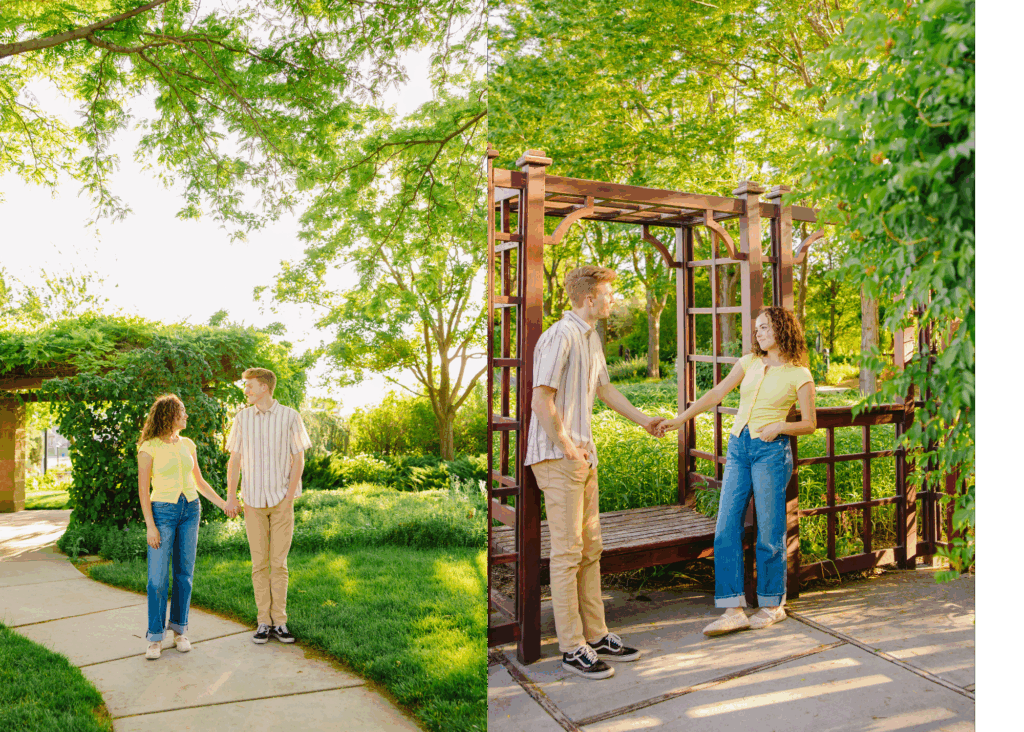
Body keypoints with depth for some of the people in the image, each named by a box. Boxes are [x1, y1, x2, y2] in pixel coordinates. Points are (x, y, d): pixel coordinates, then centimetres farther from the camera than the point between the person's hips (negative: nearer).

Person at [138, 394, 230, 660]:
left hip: (190, 510, 5)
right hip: (162, 511, -5)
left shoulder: (187, 445, 9)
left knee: (184, 573, 7)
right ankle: (155, 638, 7)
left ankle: (179, 631, 18)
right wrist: (150, 525, -12)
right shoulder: (149, 448, -7)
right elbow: (143, 489, -8)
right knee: (157, 577, -5)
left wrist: (223, 504, 11)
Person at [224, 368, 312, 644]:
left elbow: (299, 458, -1)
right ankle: (263, 622, 13)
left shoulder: (290, 417, -2)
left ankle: (280, 621, 10)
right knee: (259, 563, 5)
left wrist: (289, 497, -6)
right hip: (253, 501, 2)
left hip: (281, 500, -2)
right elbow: (235, 459, 8)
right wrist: (231, 496, 1)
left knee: (279, 563, 2)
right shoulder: (242, 417, 5)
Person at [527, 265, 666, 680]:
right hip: (558, 458, -10)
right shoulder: (560, 337, -15)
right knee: (568, 551, -4)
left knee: (590, 548, 14)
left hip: (583, 456, 10)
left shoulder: (591, 337, 15)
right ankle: (572, 648, 7)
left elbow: (604, 388, 27)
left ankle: (596, 635, 25)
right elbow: (541, 400, -20)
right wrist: (567, 447, -16)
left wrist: (642, 420, 30)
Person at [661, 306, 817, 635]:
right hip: (738, 447, 5)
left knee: (769, 532, 2)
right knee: (726, 529, -1)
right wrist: (680, 419, 6)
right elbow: (717, 393, 11)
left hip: (771, 450, -5)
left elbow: (809, 423, 3)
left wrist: (780, 426, -15)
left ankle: (772, 604, 21)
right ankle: (734, 610, 4)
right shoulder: (749, 363, 13)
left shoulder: (799, 375, 0)